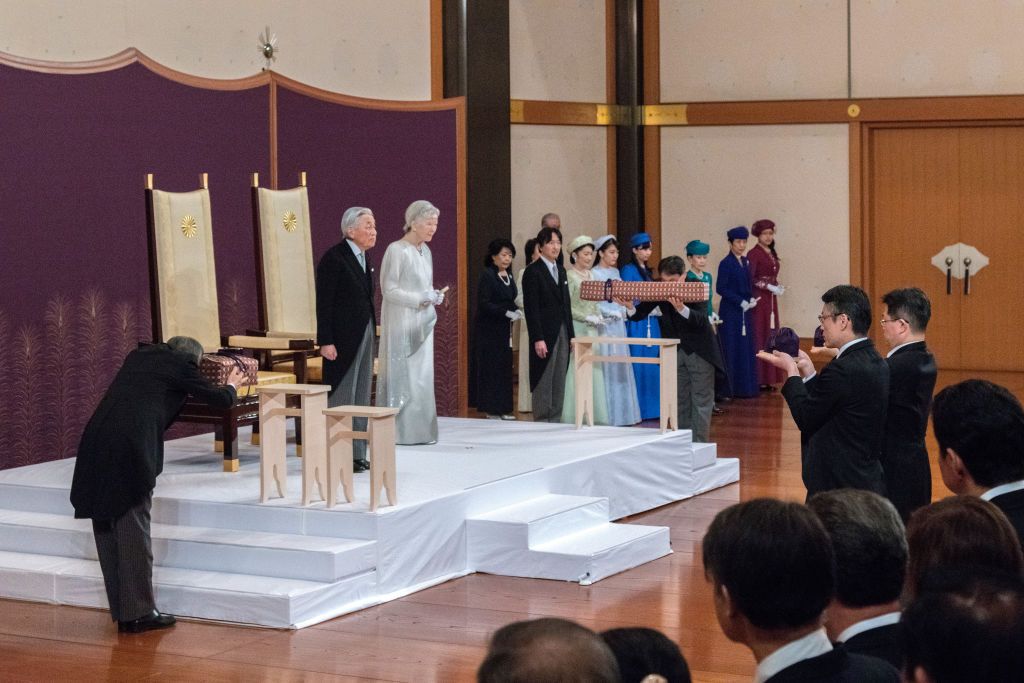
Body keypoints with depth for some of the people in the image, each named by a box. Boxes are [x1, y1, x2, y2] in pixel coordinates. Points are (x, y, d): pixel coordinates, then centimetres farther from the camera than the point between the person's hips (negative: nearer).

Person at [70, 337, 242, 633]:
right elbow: (220, 400, 15)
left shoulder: (139, 356, 22)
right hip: (131, 450, -6)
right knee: (133, 529, 1)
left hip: (96, 443, 6)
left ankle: (121, 611, 19)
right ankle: (138, 613, 5)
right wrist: (232, 386, 38)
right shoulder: (182, 365, 6)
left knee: (108, 527, 12)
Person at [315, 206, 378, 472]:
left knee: (361, 397, 11)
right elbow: (324, 302, -14)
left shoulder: (361, 258, 13)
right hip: (343, 338, -9)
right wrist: (325, 341, -19)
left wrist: (371, 334, 12)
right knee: (342, 396, -4)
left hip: (364, 335, 9)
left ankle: (357, 454, 17)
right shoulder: (333, 258, -12)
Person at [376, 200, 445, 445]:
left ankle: (419, 430, 11)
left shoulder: (425, 251, 11)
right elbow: (388, 289, -15)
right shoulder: (396, 250, -12)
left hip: (421, 323, 8)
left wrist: (434, 296, 0)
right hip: (401, 322, -8)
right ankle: (399, 431, 0)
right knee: (401, 375, -5)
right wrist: (421, 299, -19)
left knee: (422, 376, 7)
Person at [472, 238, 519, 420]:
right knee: (491, 367, -4)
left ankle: (502, 408, 11)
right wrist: (506, 313, -22)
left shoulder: (508, 276, 13)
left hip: (505, 329, 7)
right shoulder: (487, 275, -10)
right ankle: (492, 409, 2)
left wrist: (516, 310, -2)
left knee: (505, 366, 6)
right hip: (489, 329, -7)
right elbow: (484, 303, -16)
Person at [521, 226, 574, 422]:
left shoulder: (561, 271, 17)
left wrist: (570, 336, 13)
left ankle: (555, 421, 10)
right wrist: (538, 339, -18)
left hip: (562, 333, 7)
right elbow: (531, 308, -12)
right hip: (544, 334, -7)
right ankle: (542, 422, 0)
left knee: (559, 383, 6)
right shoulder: (533, 271, -7)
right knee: (543, 382, -4)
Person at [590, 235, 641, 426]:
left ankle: (621, 412, 10)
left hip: (619, 325, 7)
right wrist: (617, 312, -14)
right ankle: (607, 415, -2)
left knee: (621, 369, 6)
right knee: (606, 368, -6)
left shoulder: (615, 272, 15)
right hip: (604, 325, -7)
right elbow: (594, 304, -13)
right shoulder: (594, 274, -7)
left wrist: (628, 310, -1)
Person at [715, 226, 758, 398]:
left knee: (745, 350, 8)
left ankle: (744, 387, 14)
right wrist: (741, 302, -16)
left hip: (744, 311, 7)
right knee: (731, 349, -6)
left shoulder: (745, 262, 12)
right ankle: (729, 388, -2)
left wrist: (751, 299, -1)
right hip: (730, 312, -7)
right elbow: (721, 289, -14)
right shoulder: (726, 263, -10)